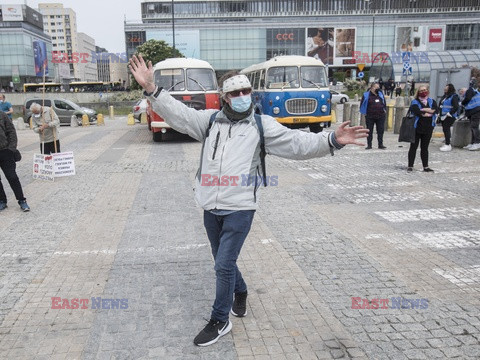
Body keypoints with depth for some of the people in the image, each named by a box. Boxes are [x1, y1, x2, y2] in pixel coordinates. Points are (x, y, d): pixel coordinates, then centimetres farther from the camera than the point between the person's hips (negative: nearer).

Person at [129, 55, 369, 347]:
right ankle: (241, 292, 48)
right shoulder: (210, 120, 8)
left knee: (224, 264, -2)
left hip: (240, 208, -4)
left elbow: (298, 143, -7)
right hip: (211, 207, 4)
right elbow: (178, 113, 3)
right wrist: (151, 89, -9)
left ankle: (220, 322, 18)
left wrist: (332, 140, -21)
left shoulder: (262, 125, 0)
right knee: (224, 261, 19)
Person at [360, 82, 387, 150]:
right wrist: (364, 113, -4)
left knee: (381, 130, 5)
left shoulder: (381, 94, 10)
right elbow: (362, 105, 0)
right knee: (369, 131, 3)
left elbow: (384, 103, 21)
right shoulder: (366, 95, -3)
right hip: (370, 117, -3)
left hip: (381, 116, 3)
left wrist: (384, 110, 13)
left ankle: (380, 145, 14)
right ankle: (369, 145, 10)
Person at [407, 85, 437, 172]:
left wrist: (423, 109, -14)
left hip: (428, 128, 3)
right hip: (417, 128, -3)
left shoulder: (432, 101, 11)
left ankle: (426, 167, 15)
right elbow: (417, 112, -18)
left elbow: (434, 110, -9)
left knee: (425, 148, 10)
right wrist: (429, 113, -8)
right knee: (413, 147, 1)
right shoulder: (415, 102, 0)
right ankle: (410, 166, 6)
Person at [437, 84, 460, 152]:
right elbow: (440, 105, 25)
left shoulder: (454, 97, -9)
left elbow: (456, 107, -16)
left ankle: (448, 145, -14)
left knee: (446, 129, -14)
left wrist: (449, 113, -17)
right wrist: (439, 113, 14)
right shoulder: (444, 96, 16)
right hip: (443, 116, 8)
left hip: (449, 117, -8)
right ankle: (447, 143, 20)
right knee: (445, 129, 11)